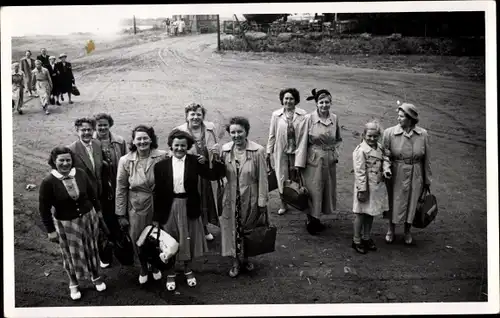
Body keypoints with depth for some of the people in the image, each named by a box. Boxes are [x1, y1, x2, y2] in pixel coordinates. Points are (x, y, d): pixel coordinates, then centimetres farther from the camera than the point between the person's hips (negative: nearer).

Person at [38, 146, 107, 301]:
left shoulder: (80, 173, -12)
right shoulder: (48, 182, -20)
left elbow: (92, 193, 4)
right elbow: (44, 208, -12)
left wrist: (98, 211, 13)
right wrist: (51, 230, -9)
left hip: (88, 218, 3)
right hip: (66, 224, -2)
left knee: (91, 249, 20)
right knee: (72, 254, 14)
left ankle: (96, 277, 43)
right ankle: (73, 284, 39)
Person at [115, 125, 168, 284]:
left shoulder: (162, 156, -11)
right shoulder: (125, 161, -7)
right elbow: (121, 189, -1)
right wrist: (121, 214, 0)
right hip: (136, 207, 1)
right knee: (137, 239, 10)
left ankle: (155, 265, 42)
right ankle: (143, 267, 39)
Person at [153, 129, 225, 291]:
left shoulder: (195, 161, -4)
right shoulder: (161, 165, -5)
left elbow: (214, 175, -11)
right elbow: (158, 192, -4)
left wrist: (213, 160, -28)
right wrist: (156, 216, -3)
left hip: (189, 207, 1)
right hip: (169, 208, 0)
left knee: (189, 240, 15)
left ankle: (188, 270, 37)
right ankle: (171, 273, 31)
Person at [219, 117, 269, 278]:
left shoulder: (258, 151, -14)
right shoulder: (225, 149, -5)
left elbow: (262, 178, -9)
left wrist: (262, 202, -8)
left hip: (250, 198, -2)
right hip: (231, 197, 2)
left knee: (248, 229, 14)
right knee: (233, 229, 9)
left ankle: (245, 258, 38)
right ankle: (236, 261, 29)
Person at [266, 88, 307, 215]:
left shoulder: (302, 115, -5)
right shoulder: (276, 115, 0)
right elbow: (272, 134, 5)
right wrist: (269, 151, 6)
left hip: (297, 151, -1)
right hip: (281, 151, 1)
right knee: (282, 177, 9)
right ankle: (283, 203, 24)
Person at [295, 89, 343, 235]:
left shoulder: (334, 118, -1)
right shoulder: (309, 118, -13)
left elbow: (338, 139, 15)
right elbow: (302, 141, -10)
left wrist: (335, 152, 1)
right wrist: (299, 162, -10)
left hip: (329, 160, 5)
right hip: (313, 159, -5)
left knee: (327, 189, 14)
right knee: (313, 190, 3)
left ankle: (316, 219, 32)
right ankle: (311, 220, 22)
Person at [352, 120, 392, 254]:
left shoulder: (379, 147, 6)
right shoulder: (360, 150, -18)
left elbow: (385, 159, 15)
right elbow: (360, 172, -18)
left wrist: (386, 170, -9)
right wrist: (362, 190, -19)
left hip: (377, 185, 7)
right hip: (366, 186, -7)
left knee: (370, 213, 18)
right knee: (361, 213, 4)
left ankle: (366, 237, 33)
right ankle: (356, 240, 18)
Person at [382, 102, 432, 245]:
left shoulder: (423, 134, -6)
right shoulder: (390, 133, -11)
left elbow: (426, 159, 2)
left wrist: (427, 180, 7)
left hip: (415, 175, 1)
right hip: (396, 174, -1)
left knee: (412, 203, 14)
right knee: (394, 202, 12)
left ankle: (407, 231, 36)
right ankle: (391, 230, 34)